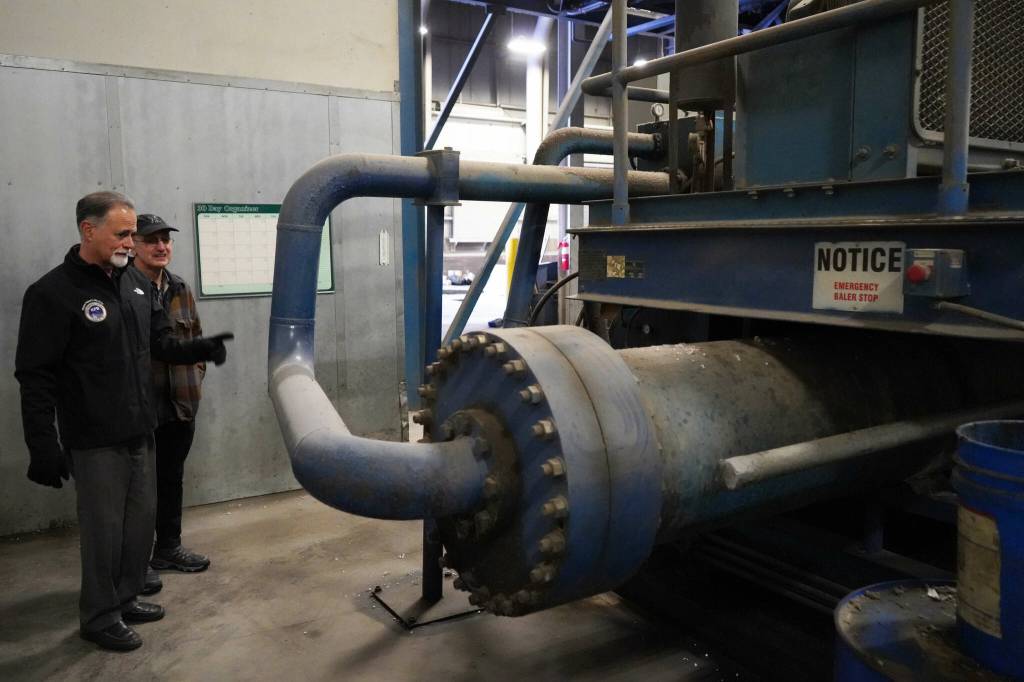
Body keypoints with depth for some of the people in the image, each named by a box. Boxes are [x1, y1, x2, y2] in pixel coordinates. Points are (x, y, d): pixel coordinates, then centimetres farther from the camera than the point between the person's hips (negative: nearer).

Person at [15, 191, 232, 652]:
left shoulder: (138, 284, 7)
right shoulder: (52, 294, -14)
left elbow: (160, 344, 15)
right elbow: (36, 378, -15)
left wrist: (200, 349, -5)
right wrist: (43, 447, -17)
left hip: (140, 432, 7)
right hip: (95, 440, -7)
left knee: (141, 520, 15)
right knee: (104, 528, 4)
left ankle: (126, 598, 33)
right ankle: (99, 616, 22)